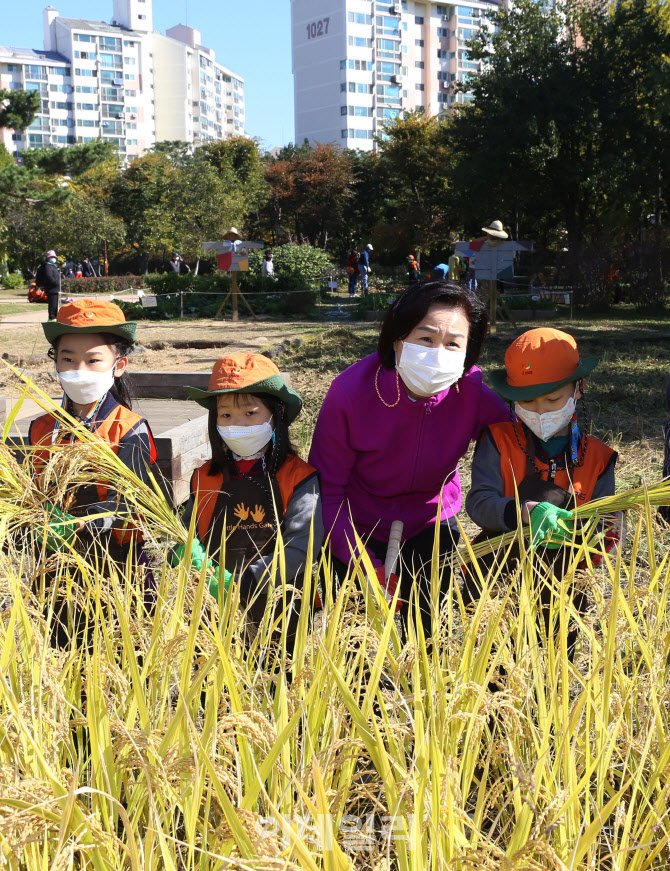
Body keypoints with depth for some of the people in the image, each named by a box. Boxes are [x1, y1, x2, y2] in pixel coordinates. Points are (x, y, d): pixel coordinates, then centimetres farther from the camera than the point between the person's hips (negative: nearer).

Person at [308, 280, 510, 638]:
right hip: (358, 530, -1)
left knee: (424, 631, 7)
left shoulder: (472, 395, -23)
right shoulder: (350, 391, -26)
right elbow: (327, 489, -19)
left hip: (430, 527, 2)